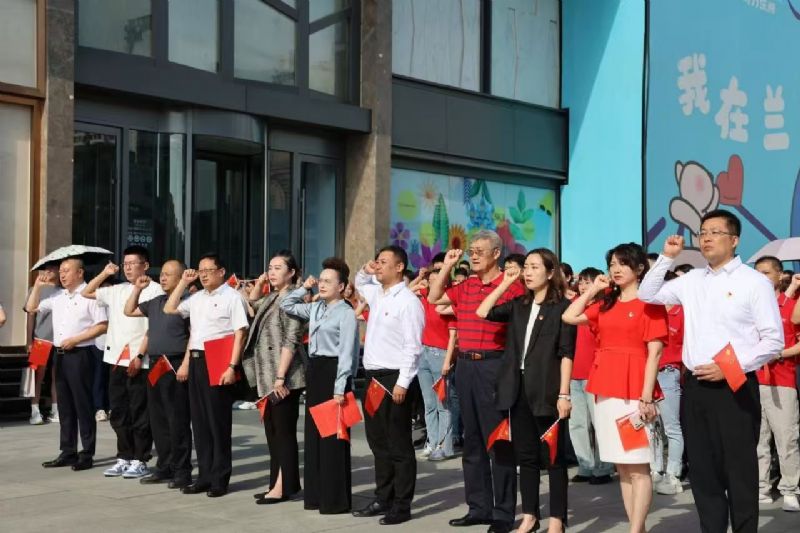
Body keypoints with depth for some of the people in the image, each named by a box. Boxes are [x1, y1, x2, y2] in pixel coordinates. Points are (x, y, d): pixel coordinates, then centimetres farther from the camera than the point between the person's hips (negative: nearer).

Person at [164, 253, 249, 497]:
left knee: (218, 421, -1)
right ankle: (204, 476, 18)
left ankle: (219, 479, 8)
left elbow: (239, 334, -11)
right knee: (199, 420, 10)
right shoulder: (197, 298, 16)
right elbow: (169, 309, 23)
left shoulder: (232, 297, -6)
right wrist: (183, 282, 15)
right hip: (195, 361, 7)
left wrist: (232, 367, -19)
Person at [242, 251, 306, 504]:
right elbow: (252, 301, 38)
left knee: (284, 431, -4)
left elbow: (291, 341, -18)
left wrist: (281, 376, -22)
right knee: (272, 431, 12)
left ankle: (284, 486, 0)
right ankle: (278, 483, 19)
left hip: (284, 377, -9)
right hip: (267, 376, 9)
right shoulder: (271, 298, 15)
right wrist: (259, 282, 19)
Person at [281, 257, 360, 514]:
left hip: (333, 372, -8)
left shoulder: (346, 313, -11)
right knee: (313, 433, 11)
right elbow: (286, 306, 25)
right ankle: (316, 494, 21)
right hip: (314, 370, 8)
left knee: (332, 436, -3)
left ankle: (336, 499, 5)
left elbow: (346, 354, -15)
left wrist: (340, 388, -20)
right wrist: (304, 288, 12)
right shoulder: (315, 309, 12)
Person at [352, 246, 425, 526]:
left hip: (394, 378, -9)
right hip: (374, 376, 9)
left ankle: (401, 506, 6)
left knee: (399, 445, -1)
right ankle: (383, 499, 24)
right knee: (378, 441, 14)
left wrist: (402, 383, -20)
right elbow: (359, 284, 38)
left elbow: (412, 346, -16)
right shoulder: (376, 293, 13)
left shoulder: (408, 301, -12)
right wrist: (364, 271, 16)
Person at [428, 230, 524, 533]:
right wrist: (447, 267, 14)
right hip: (465, 365, 7)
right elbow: (434, 298, 21)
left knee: (498, 439, -3)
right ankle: (479, 507, 21)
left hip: (493, 365, -7)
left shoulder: (511, 286, -7)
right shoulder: (466, 286, 13)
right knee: (472, 439, 12)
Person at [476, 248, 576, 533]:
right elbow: (483, 313, 6)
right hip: (518, 388, 6)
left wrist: (563, 394, -14)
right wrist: (505, 283, 5)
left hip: (546, 389, -6)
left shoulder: (562, 306, -4)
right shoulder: (519, 305, 12)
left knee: (552, 456, 1)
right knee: (526, 455, 11)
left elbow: (566, 353, -9)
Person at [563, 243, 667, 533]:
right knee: (621, 466, 10)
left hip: (633, 390, -7)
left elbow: (654, 353, -9)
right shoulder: (606, 303, 15)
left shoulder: (650, 303, -4)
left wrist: (646, 396, -15)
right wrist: (592, 290, 12)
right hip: (605, 388, 7)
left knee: (638, 466, -4)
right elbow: (569, 317, 12)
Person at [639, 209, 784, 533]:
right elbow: (647, 295, 21)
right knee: (703, 471, 11)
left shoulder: (754, 282, -4)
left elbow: (774, 341, -7)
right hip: (695, 387, 5)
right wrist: (666, 258, 8)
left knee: (739, 472, 1)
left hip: (734, 388, -5)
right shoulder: (692, 281, 11)